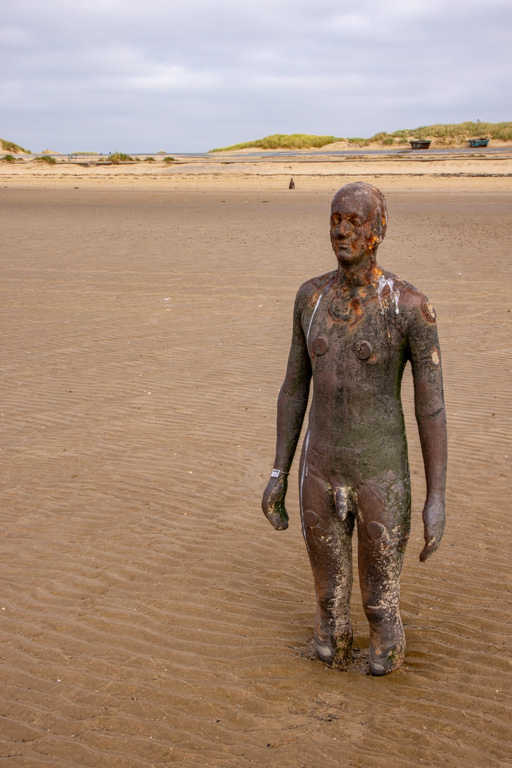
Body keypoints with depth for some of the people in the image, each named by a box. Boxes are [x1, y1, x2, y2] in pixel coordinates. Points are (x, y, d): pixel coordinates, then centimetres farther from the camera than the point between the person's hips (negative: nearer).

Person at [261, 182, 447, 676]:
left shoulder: (411, 307, -14)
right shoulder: (311, 296, 1)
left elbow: (432, 406, -11)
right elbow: (294, 387, 9)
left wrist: (437, 500, -12)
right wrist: (278, 474, 9)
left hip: (383, 477, -4)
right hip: (320, 473, 4)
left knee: (380, 607, 11)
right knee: (329, 602, 17)